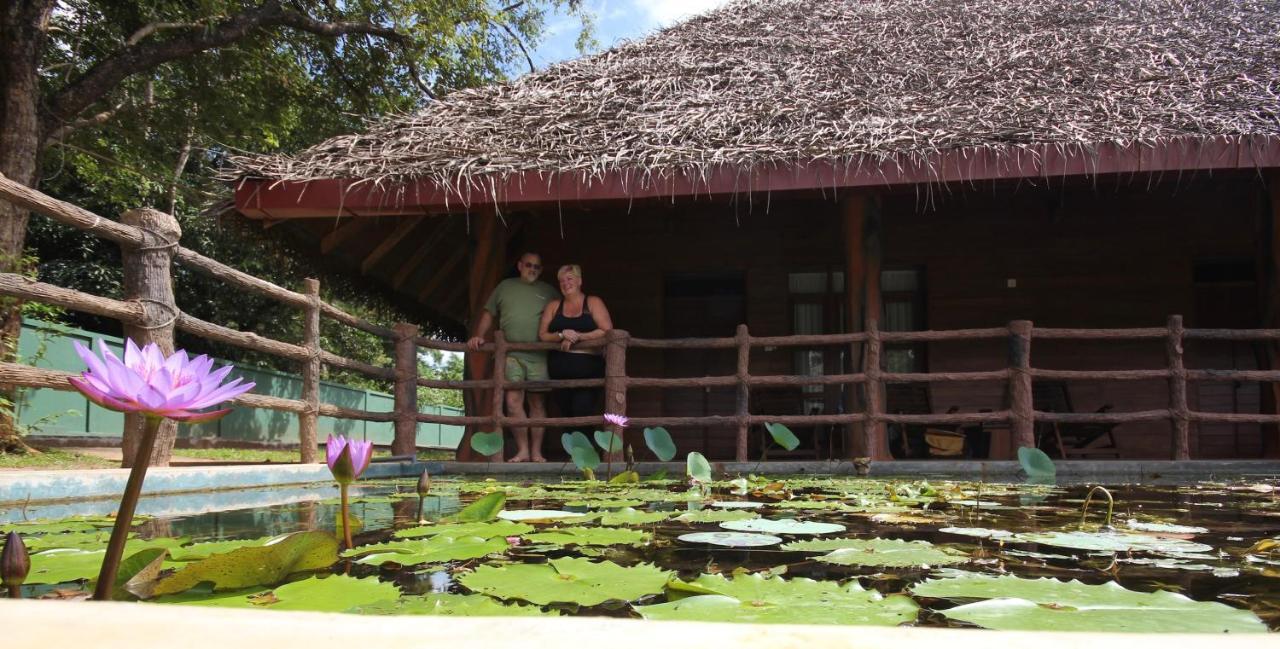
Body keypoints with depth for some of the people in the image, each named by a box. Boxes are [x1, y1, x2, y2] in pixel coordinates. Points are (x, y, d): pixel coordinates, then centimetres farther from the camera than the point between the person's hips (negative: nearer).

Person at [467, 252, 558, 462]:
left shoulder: (548, 291, 14)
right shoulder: (505, 286, 16)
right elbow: (488, 313, 16)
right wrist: (478, 336, 2)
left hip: (538, 356, 0)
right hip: (511, 355, 0)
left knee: (538, 403, 1)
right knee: (513, 401, -9)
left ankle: (536, 453, 6)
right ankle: (522, 451, -3)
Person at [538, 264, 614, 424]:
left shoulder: (593, 303, 6)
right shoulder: (553, 306, 15)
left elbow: (607, 331, -5)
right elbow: (542, 335, 7)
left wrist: (577, 337, -12)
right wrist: (562, 335, -12)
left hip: (588, 370, -3)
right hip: (560, 371, 3)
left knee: (582, 416, -15)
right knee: (566, 416, 5)